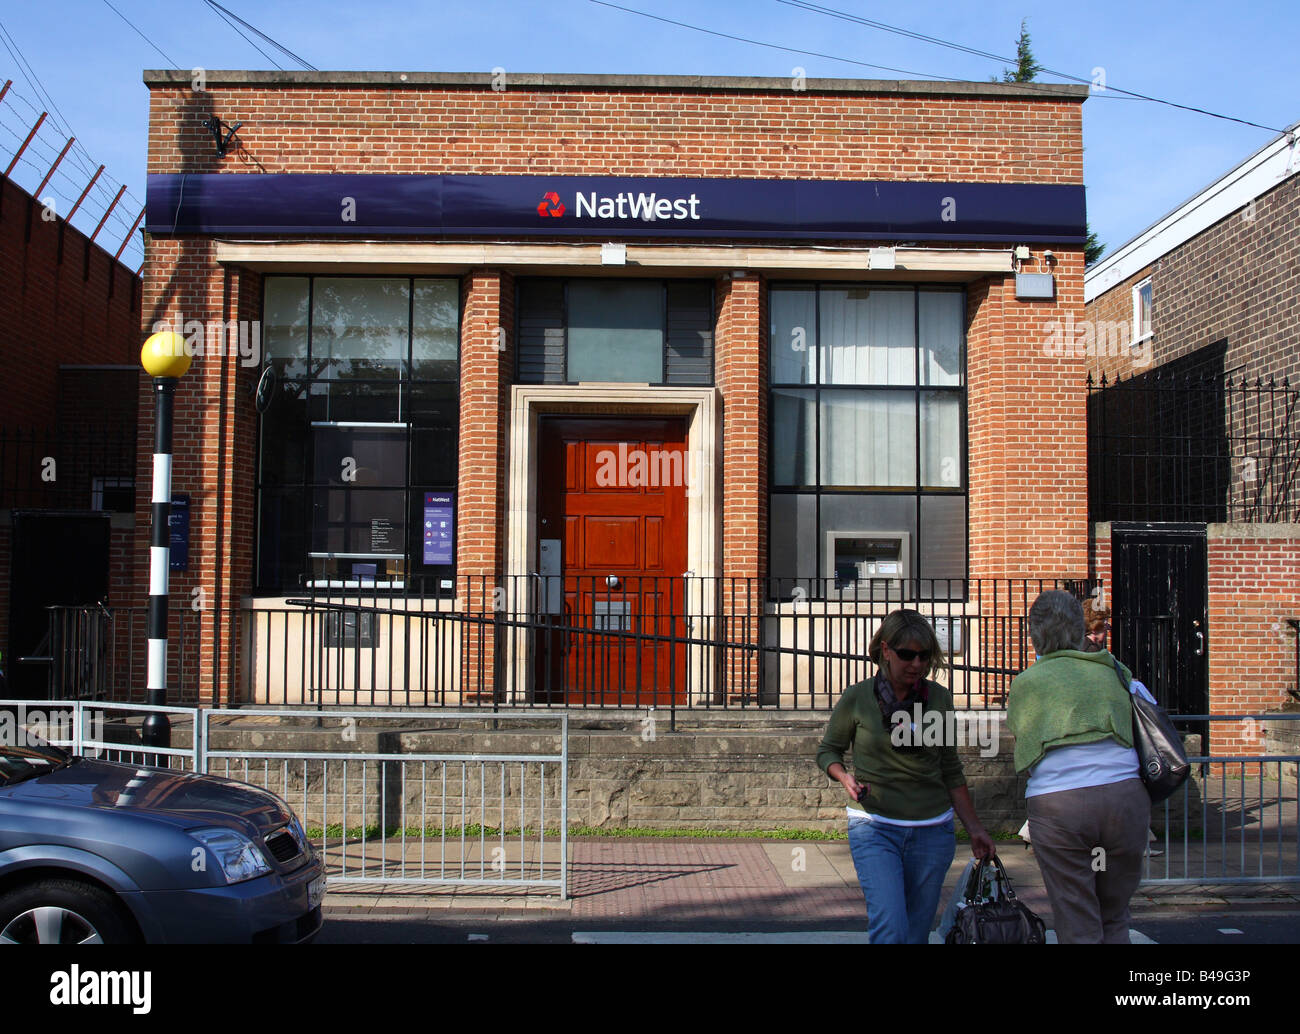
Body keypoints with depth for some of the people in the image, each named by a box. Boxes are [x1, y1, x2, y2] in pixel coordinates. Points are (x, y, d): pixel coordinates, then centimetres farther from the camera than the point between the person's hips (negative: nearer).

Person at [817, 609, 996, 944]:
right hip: (874, 828, -3)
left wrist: (974, 828, 8)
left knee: (916, 934, 7)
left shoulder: (939, 698, 3)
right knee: (891, 931, -18)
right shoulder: (857, 698, -5)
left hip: (932, 832, 3)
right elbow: (827, 750, 8)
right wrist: (845, 777, -12)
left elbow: (951, 770, 11)